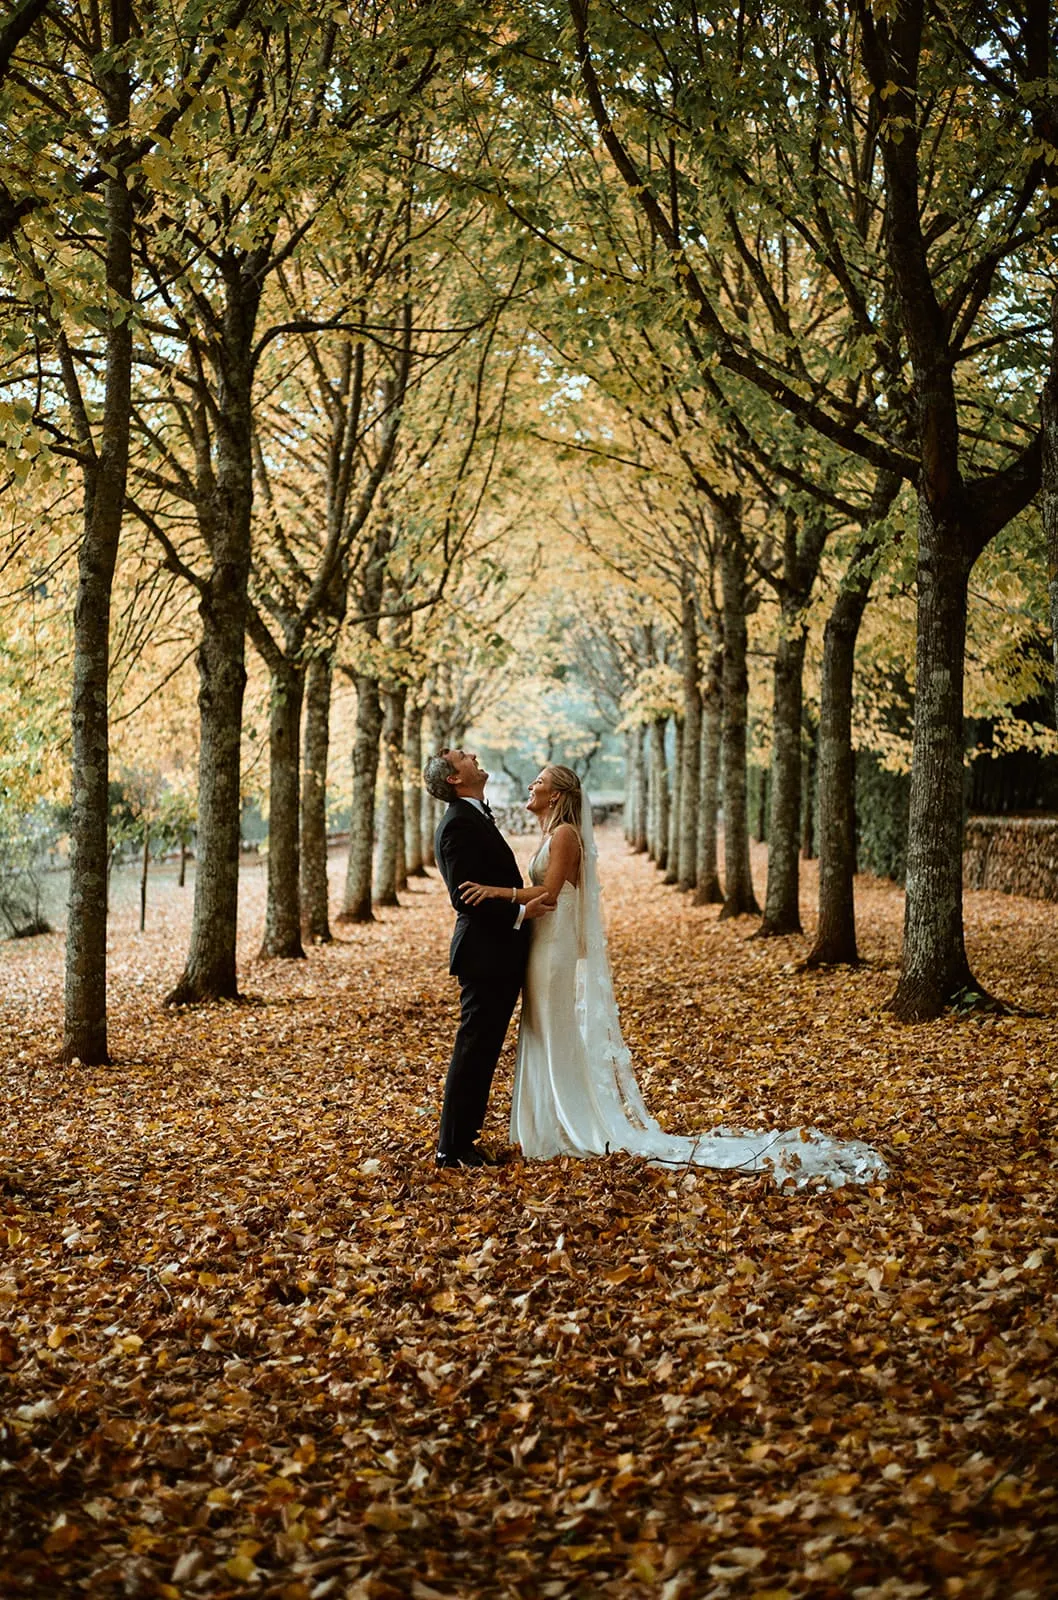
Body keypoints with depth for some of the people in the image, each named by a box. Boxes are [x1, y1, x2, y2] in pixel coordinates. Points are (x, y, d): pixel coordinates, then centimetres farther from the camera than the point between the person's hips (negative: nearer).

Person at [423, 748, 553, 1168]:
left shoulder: (476, 817, 17)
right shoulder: (458, 824, -15)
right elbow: (463, 896, -22)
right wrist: (519, 913, -22)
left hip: (500, 953, 10)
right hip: (484, 954, -10)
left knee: (483, 1050, 14)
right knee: (473, 1050, -4)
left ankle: (463, 1137, 23)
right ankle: (453, 1148, 3)